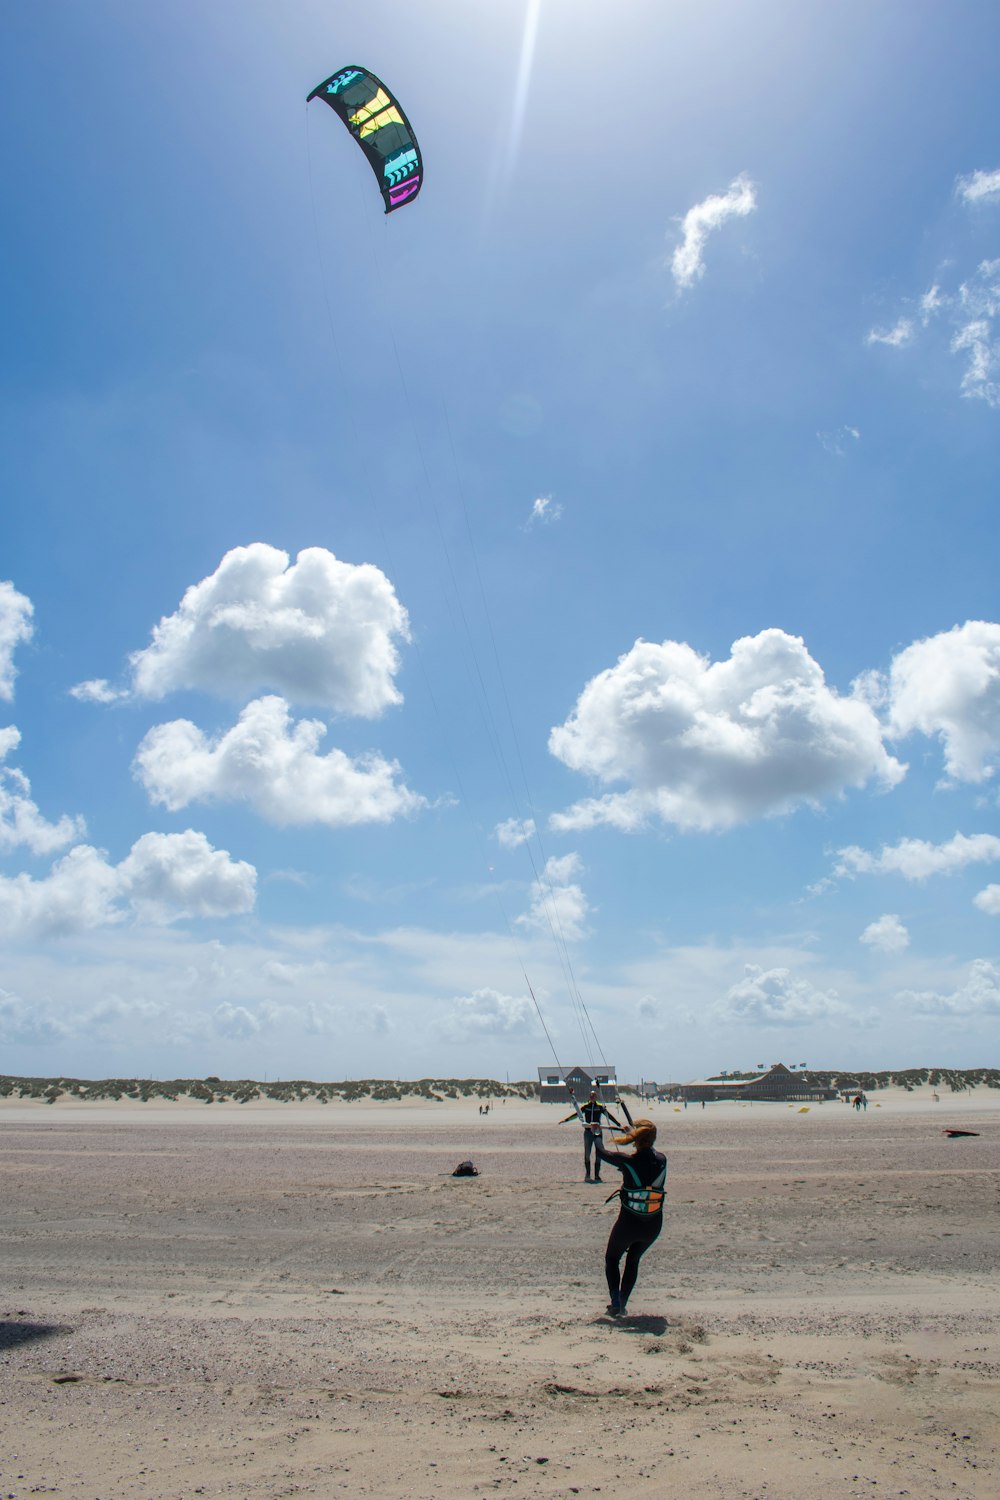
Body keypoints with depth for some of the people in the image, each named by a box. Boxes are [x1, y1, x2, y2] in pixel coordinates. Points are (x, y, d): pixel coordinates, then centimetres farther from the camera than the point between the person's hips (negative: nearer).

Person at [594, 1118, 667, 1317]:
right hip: (654, 1225, 4)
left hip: (628, 1222, -3)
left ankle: (616, 1302, 4)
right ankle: (622, 1305, 25)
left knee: (611, 1259, 21)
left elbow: (601, 1153, -1)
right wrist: (636, 1137, 30)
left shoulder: (627, 1161, -18)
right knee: (633, 1260, 27)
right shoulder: (661, 1160, -9)